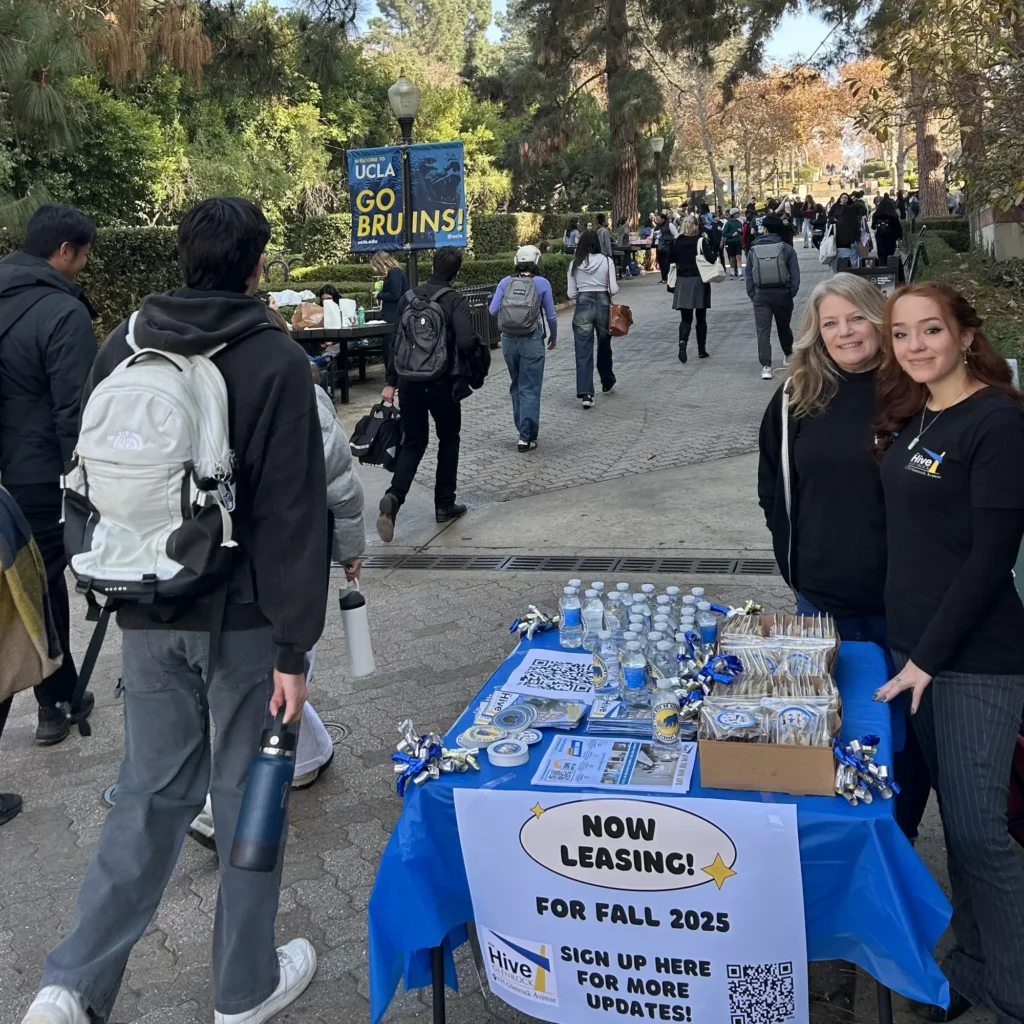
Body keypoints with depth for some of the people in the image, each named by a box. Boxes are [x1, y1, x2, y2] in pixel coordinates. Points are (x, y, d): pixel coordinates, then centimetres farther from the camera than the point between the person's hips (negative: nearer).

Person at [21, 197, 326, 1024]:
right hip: (240, 615, -4)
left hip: (146, 614, 5)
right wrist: (293, 646, -12)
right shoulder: (276, 361, -12)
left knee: (154, 788, 18)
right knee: (246, 793, 11)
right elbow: (293, 515, -16)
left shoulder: (123, 347, 4)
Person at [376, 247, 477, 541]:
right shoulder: (455, 300, -10)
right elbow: (465, 342, -25)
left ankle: (393, 497, -12)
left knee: (412, 443, 11)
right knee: (448, 439, 17)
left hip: (409, 381, 4)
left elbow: (396, 340, 6)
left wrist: (391, 382, 11)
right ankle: (444, 504, 20)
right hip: (441, 383, -4)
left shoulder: (409, 296, 5)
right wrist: (479, 341, -1)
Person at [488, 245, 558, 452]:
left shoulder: (505, 282, 1)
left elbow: (493, 311, -4)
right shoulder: (542, 283, -4)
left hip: (508, 340, 3)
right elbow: (551, 315, -2)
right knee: (530, 389, 2)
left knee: (516, 386, 19)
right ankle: (526, 437, -2)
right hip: (532, 340, -3)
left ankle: (523, 429, 25)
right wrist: (553, 337, 14)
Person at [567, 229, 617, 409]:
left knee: (583, 352, 0)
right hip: (603, 304, 1)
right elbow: (613, 289, -7)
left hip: (583, 307, -1)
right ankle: (607, 384, 39)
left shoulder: (574, 264, 0)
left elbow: (571, 294, 1)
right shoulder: (606, 261, -3)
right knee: (604, 347, 21)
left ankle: (585, 393, -11)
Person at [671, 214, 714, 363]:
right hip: (699, 281, -2)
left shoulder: (677, 242, 2)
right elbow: (711, 259, -14)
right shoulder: (701, 241, -8)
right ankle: (701, 350, 16)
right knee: (701, 318, 10)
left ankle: (682, 342, -25)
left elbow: (672, 260, 7)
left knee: (685, 318, 2)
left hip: (682, 281, 2)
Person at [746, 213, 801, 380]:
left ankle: (766, 366, -13)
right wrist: (792, 293, 4)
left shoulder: (753, 250, 3)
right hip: (782, 294, 1)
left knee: (763, 331, -2)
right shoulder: (787, 249, -1)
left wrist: (752, 295, 8)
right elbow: (795, 275, -4)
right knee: (784, 327, 20)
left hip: (761, 295, -1)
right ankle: (789, 354, 42)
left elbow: (749, 276, 4)